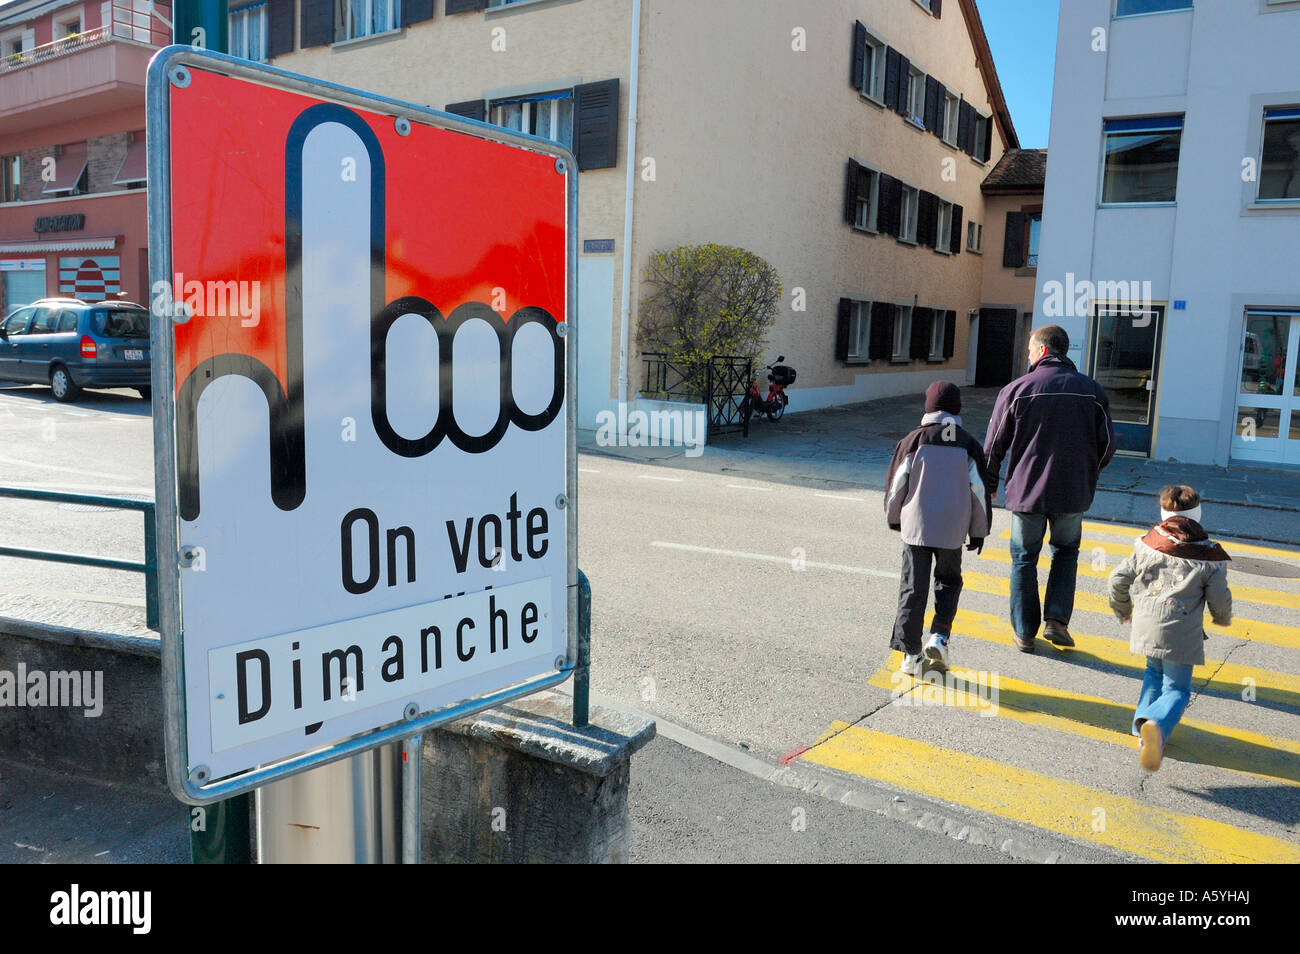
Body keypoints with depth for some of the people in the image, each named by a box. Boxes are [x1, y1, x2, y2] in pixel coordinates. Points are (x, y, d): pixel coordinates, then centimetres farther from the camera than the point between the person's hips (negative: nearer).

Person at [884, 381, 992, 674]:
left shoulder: (913, 440, -3)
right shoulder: (968, 444, 0)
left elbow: (897, 484, 0)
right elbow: (979, 491, 2)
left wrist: (894, 518, 16)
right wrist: (979, 531, 12)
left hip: (916, 528, -1)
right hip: (952, 531, 1)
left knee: (913, 589, 5)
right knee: (949, 581, 21)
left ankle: (911, 654, 5)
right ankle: (939, 636, 4)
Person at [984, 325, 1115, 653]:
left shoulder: (1016, 389, -7)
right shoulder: (1091, 390, 0)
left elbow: (994, 445, -3)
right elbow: (1107, 444, 5)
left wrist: (990, 481, 14)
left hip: (1026, 491, -2)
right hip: (1073, 493, 2)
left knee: (1024, 559, 12)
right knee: (1066, 552, 22)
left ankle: (1025, 633, 17)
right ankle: (1056, 619, 10)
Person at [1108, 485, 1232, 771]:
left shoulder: (1147, 545, 3)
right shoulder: (1210, 557, -3)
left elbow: (1119, 579, 6)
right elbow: (1220, 600, -1)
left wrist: (1123, 611, 23)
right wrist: (1223, 619, 23)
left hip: (1145, 626, 3)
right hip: (1181, 633, -3)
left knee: (1154, 673, 26)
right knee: (1177, 688, 5)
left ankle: (1143, 721, 10)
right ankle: (1157, 725, -24)